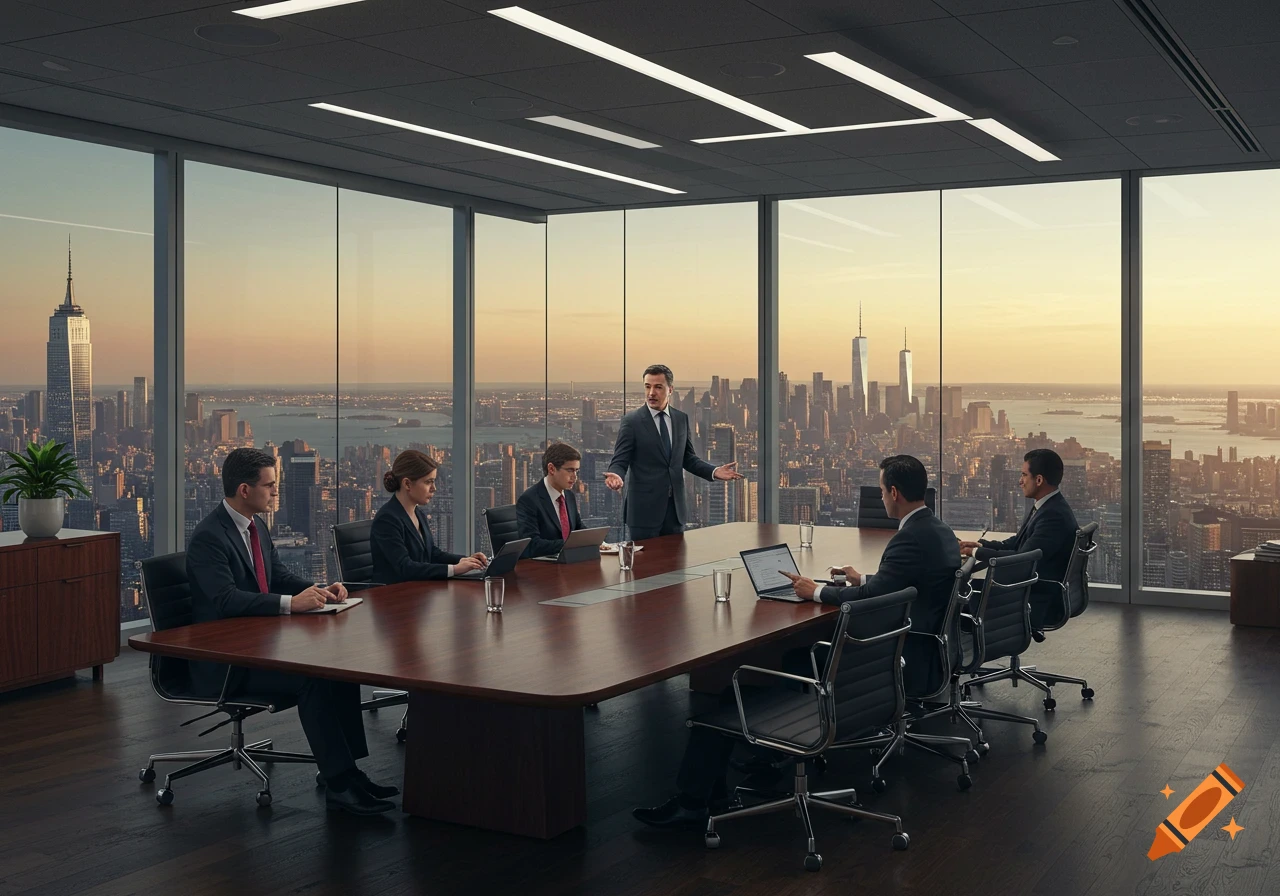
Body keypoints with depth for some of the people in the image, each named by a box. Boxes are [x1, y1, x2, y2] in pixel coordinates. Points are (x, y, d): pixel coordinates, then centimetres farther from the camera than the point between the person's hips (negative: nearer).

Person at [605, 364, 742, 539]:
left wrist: (714, 472, -1)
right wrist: (617, 476, -30)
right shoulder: (631, 422, -6)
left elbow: (688, 458, 14)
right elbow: (619, 462, -7)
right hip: (645, 509, -4)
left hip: (675, 508, 4)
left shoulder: (681, 419, 8)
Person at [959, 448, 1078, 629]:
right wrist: (981, 544, 1)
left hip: (1038, 601, -9)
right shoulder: (1045, 506, 7)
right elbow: (1018, 543, 16)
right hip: (1028, 586, 9)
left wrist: (977, 552, -12)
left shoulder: (1054, 516, -24)